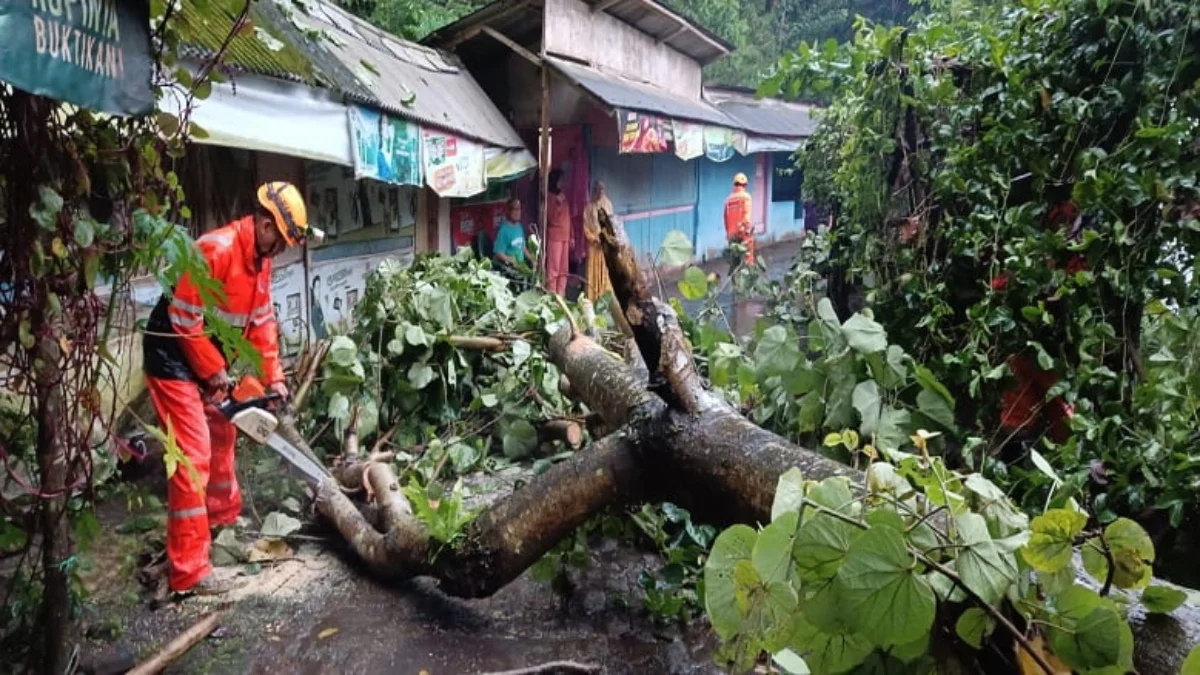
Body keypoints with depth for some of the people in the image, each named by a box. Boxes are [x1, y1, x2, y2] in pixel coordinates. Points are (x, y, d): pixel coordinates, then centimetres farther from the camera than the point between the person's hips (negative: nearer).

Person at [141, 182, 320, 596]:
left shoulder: (260, 259, 4)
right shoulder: (217, 250, -26)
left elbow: (262, 320, 9)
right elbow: (184, 319, -25)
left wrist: (274, 377, 4)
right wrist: (216, 373, -16)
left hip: (208, 358, 10)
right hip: (173, 357, -10)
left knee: (222, 437, 24)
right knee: (194, 454, -12)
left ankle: (223, 517, 46)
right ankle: (188, 570, -8)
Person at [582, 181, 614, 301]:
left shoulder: (608, 204, 8)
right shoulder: (589, 206, -3)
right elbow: (585, 226, -5)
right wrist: (594, 238, -13)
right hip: (594, 243, -3)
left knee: (606, 269, 3)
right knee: (594, 270, -2)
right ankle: (593, 298, 1)